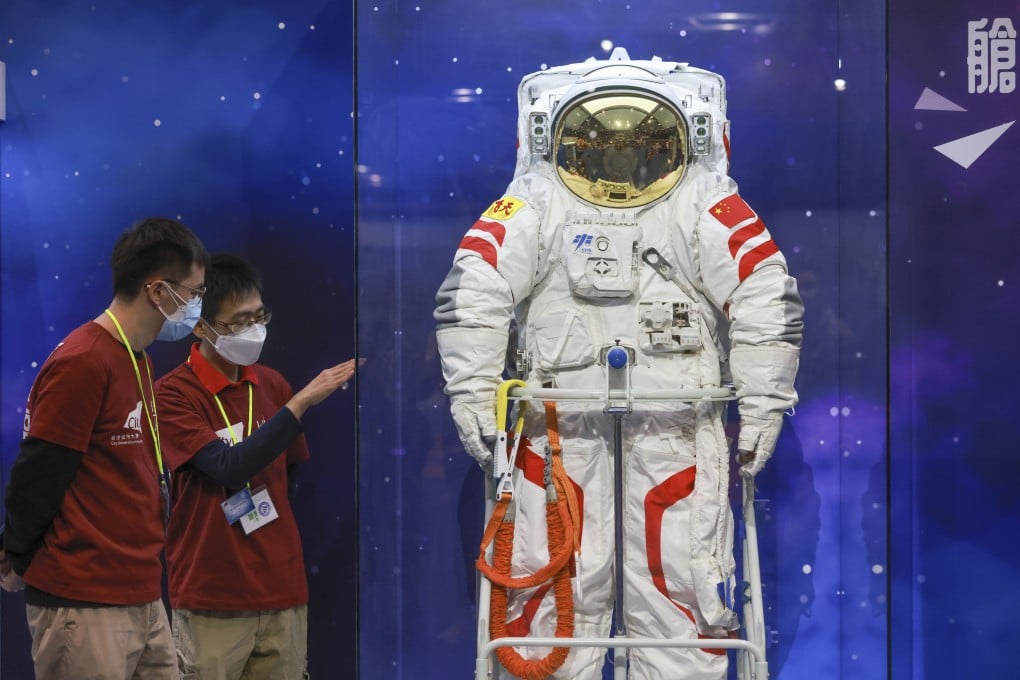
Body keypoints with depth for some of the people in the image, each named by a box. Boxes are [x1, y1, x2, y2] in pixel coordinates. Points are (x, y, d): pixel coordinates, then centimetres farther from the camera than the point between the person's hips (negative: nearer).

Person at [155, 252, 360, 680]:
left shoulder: (273, 385, 8)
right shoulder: (173, 394, -8)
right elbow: (228, 467, -19)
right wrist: (302, 402, -21)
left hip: (283, 594, 5)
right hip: (212, 601, -4)